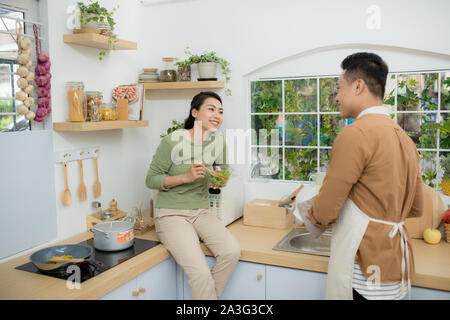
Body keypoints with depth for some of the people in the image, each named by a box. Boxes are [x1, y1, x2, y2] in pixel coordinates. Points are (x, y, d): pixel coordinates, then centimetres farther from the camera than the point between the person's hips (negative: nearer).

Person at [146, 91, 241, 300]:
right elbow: (151, 180, -8)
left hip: (202, 211, 5)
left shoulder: (218, 141, 2)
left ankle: (207, 294, 3)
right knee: (201, 275, -23)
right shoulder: (172, 141, -13)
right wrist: (185, 177, -21)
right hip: (171, 214, -5)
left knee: (232, 251, -19)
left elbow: (222, 171, 19)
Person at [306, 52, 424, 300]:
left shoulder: (356, 133, -18)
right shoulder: (405, 138, 9)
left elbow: (323, 213, -16)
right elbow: (415, 209, 17)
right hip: (397, 265, 9)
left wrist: (313, 217, 5)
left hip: (364, 273, -9)